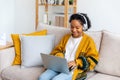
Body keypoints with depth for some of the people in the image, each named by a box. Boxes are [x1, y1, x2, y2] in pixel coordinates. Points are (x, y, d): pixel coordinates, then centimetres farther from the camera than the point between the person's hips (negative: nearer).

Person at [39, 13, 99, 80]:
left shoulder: (88, 40, 4)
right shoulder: (66, 37, 20)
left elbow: (93, 60, -1)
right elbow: (57, 50, 22)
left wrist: (76, 62, -17)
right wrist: (59, 56, -3)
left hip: (75, 69, -5)